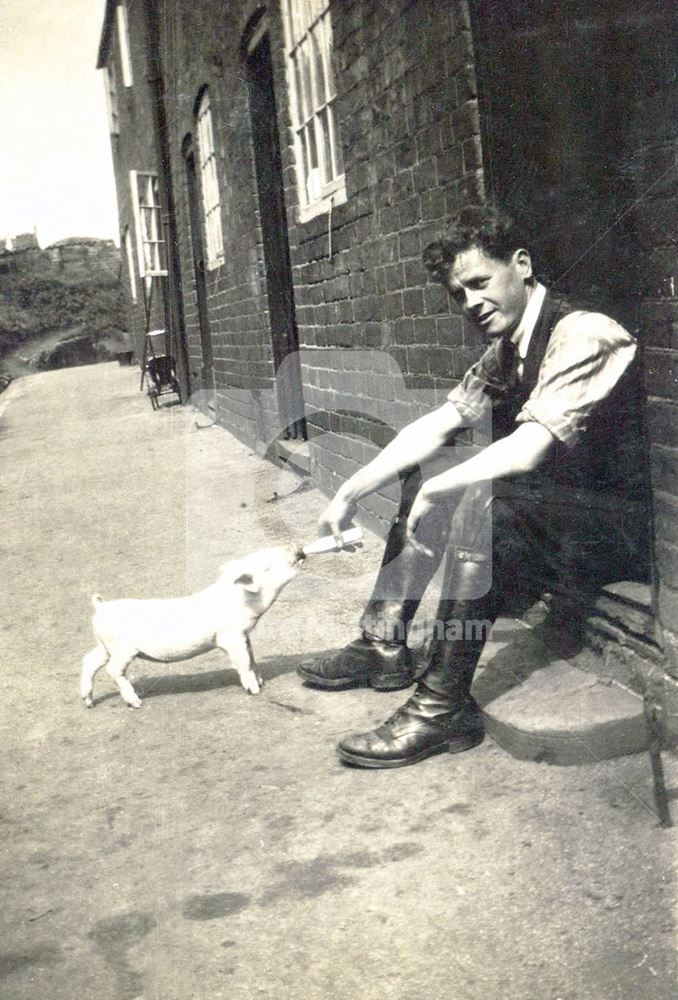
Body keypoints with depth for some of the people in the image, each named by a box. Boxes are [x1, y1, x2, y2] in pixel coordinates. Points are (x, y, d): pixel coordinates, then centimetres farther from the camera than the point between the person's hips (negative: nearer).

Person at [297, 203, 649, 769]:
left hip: (624, 524, -10)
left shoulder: (582, 335, -19)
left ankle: (445, 703, -26)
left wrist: (436, 489, -23)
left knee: (483, 498, -34)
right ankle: (385, 643, 4)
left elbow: (527, 449, -30)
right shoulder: (506, 350, 9)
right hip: (563, 504, 10)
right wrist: (351, 492, -2)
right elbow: (436, 426, 6)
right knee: (425, 468, 9)